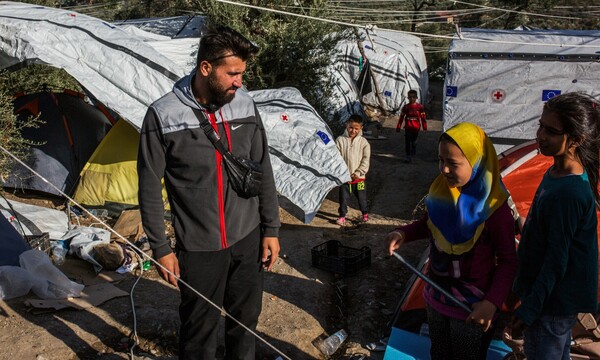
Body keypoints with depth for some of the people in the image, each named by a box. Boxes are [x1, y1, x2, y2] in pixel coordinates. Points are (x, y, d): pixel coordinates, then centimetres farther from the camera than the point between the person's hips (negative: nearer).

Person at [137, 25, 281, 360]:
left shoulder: (245, 105, -3)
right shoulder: (163, 115, -15)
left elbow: (263, 171, 5)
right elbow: (150, 189, -7)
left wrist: (271, 229, 6)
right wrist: (161, 248, -5)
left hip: (248, 239, 4)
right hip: (199, 247, -3)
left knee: (246, 320, 19)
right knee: (201, 330, 11)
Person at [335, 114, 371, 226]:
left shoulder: (363, 142, -3)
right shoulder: (340, 140, -4)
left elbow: (366, 159, -4)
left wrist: (359, 172, -11)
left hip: (358, 177, 0)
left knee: (361, 197, 12)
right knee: (343, 197, 8)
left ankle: (365, 213, 33)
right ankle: (342, 215, 23)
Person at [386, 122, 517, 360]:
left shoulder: (494, 209, -26)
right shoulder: (441, 190, -9)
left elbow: (508, 262, -18)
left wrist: (492, 302, -29)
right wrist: (403, 233, -11)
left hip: (472, 305, -5)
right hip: (437, 295, 5)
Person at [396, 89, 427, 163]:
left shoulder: (420, 107, -3)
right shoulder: (406, 107, -2)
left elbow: (423, 117, 2)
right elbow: (401, 117, 2)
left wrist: (424, 127, 4)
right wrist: (398, 127, 1)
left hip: (416, 127, 0)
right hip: (408, 127, 0)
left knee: (414, 141, 12)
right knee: (407, 142, -6)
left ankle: (413, 153, 35)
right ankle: (408, 156, 0)